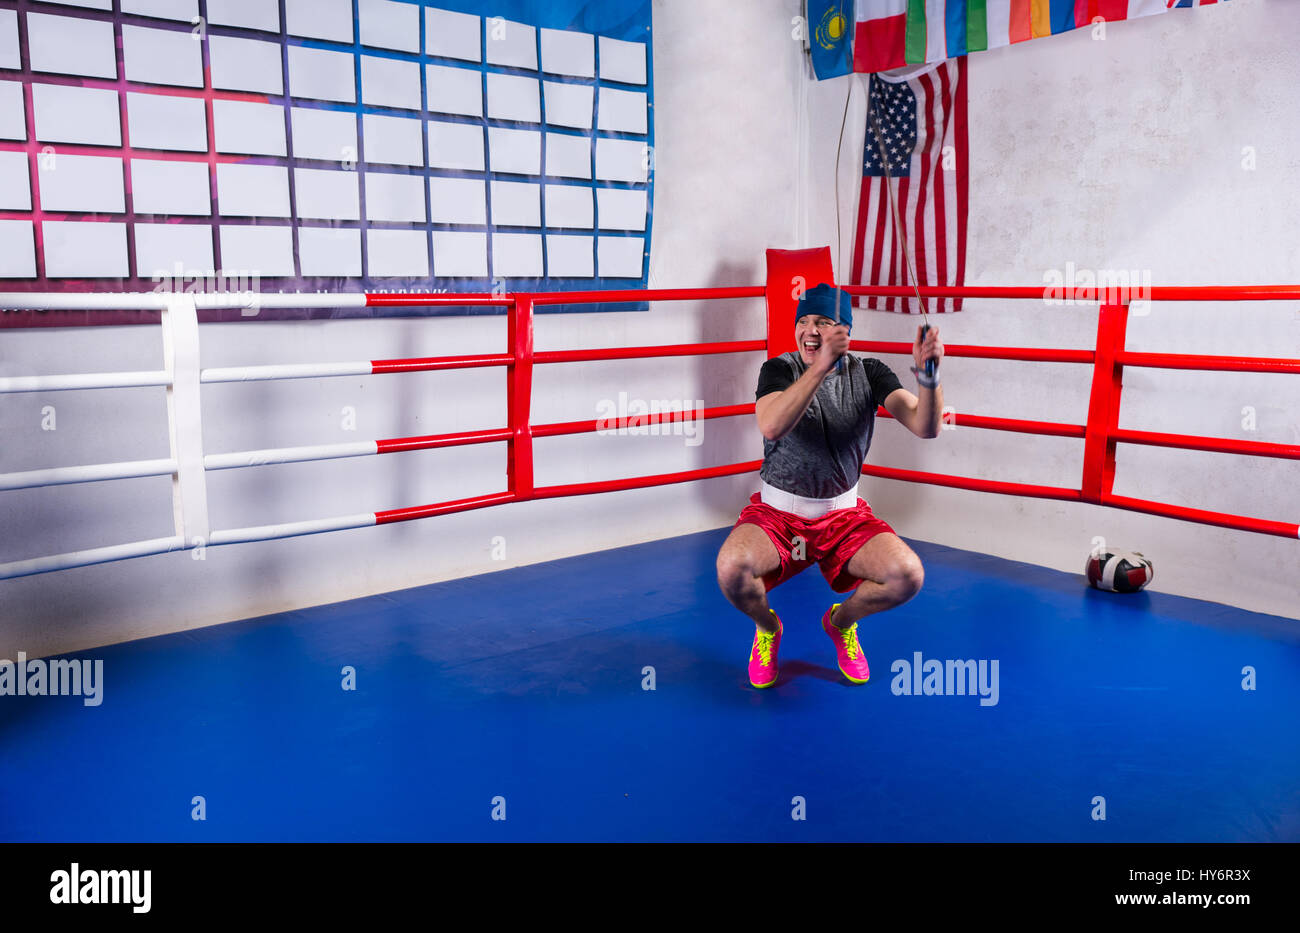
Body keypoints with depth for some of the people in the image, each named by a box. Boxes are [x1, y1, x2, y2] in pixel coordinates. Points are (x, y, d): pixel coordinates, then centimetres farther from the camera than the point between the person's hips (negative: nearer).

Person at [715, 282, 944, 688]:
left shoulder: (868, 373, -1)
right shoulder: (779, 369, -7)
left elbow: (926, 427, -16)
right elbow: (771, 427, -30)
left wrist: (927, 376, -36)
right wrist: (821, 366, -40)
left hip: (843, 514, 2)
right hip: (776, 512, -2)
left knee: (908, 575, -23)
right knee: (732, 568, -32)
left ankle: (841, 621, 12)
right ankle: (767, 627, 6)